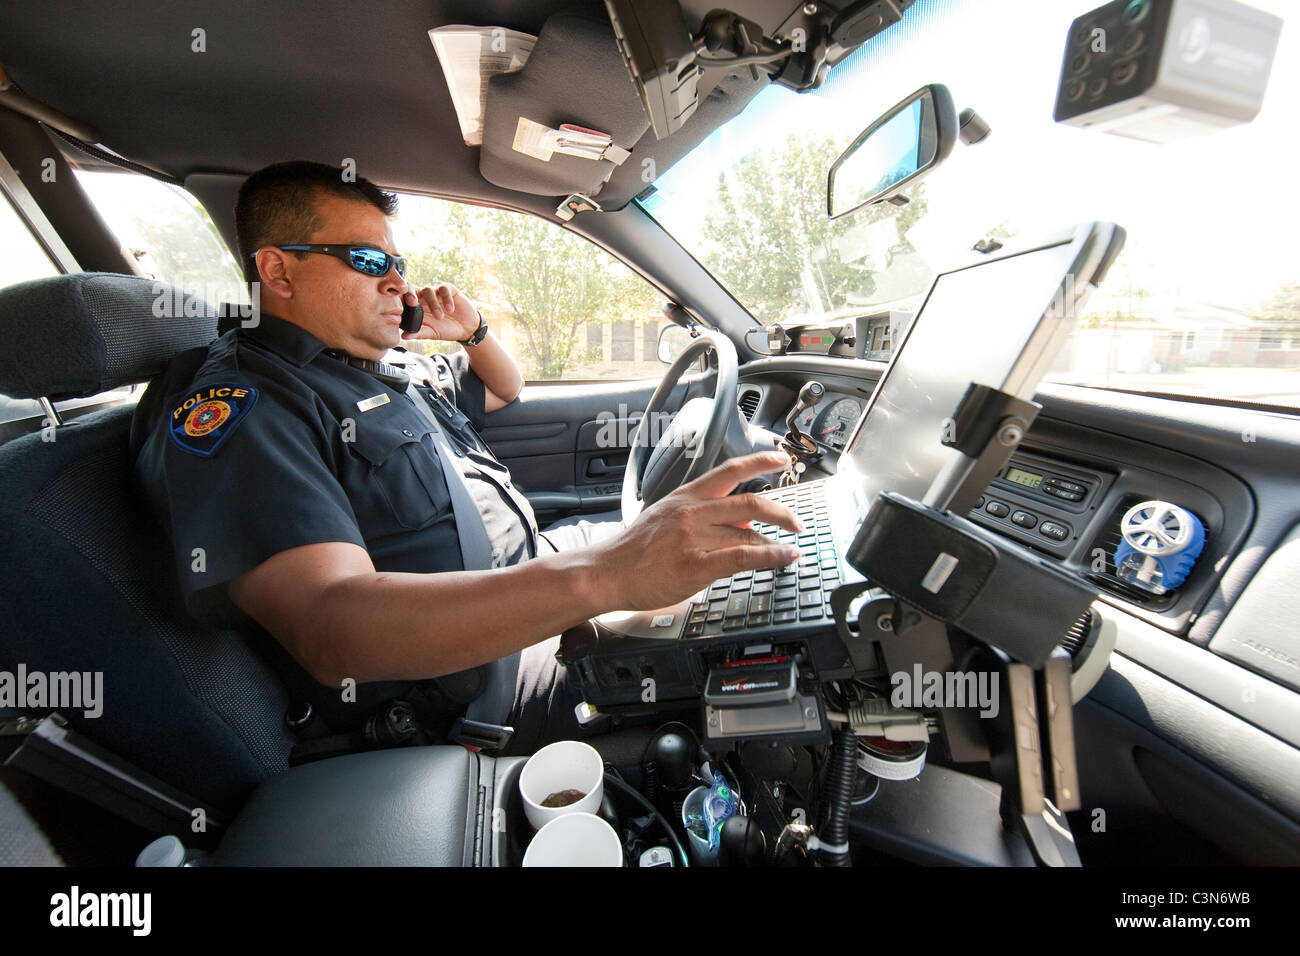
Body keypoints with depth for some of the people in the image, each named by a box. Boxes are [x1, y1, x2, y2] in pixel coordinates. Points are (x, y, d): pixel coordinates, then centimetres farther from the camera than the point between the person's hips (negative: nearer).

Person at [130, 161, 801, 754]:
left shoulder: (392, 367, 15)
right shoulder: (232, 404, -15)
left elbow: (505, 390, 33)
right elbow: (329, 628, -31)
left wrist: (473, 333, 9)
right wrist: (601, 573, -43)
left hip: (543, 600, 9)